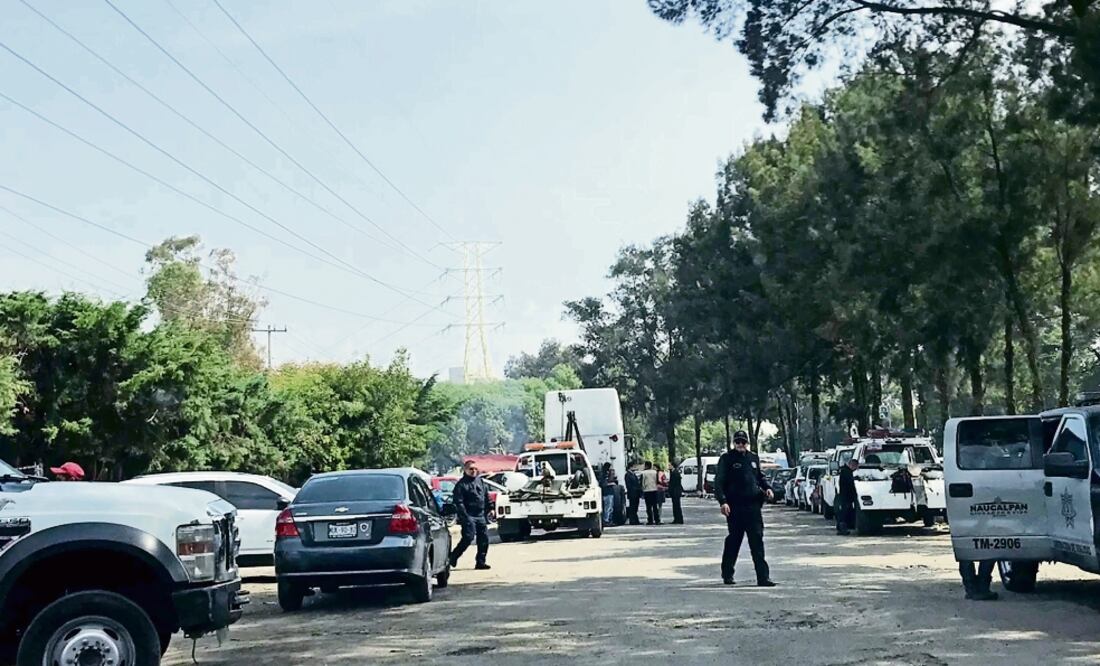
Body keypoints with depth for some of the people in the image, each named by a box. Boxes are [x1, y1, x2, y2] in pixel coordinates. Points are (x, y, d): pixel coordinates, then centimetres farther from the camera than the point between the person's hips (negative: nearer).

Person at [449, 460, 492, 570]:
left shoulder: (480, 481, 15)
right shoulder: (461, 484, -6)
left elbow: (486, 498, 20)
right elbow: (458, 502, -13)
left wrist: (486, 513, 13)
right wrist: (465, 516, -20)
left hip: (481, 516, 7)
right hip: (469, 516, -7)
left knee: (484, 538, 4)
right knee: (468, 537, -14)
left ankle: (480, 562, 12)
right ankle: (453, 557, 2)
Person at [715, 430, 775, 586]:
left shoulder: (753, 458, 13)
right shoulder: (727, 459, -2)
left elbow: (760, 476, 26)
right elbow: (719, 482, -7)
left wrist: (767, 487, 6)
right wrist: (723, 501, -19)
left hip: (753, 505, 4)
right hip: (734, 507, -3)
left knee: (757, 540, -3)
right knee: (733, 541, 6)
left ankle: (763, 577, -5)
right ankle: (727, 574, 21)